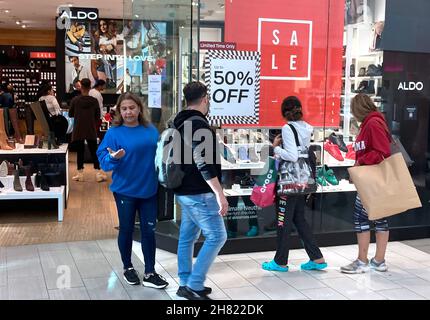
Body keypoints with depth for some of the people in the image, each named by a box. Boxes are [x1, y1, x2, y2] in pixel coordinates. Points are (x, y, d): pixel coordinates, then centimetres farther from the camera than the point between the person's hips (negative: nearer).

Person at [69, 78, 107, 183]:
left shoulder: (75, 100, -8)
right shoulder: (94, 101, -6)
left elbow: (70, 114, 2)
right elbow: (97, 116, 1)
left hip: (78, 131, 0)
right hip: (91, 131, 1)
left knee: (80, 152, 7)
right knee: (94, 152, 7)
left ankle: (80, 174, 11)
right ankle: (98, 174, 4)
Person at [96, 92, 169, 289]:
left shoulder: (151, 131, 2)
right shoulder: (114, 133, -9)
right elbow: (103, 159, -13)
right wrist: (113, 158, -33)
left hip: (149, 189, 3)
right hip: (125, 190, -3)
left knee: (149, 230, 7)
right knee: (126, 230, 11)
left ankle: (150, 273, 16)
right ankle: (127, 268, 31)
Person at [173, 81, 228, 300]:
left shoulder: (181, 123, 13)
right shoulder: (198, 124, -17)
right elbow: (203, 163, -25)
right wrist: (220, 194, -23)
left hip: (185, 191, 10)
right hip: (199, 193, -10)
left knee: (187, 237, 13)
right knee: (217, 236, -5)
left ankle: (185, 284, 20)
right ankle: (194, 286, -3)